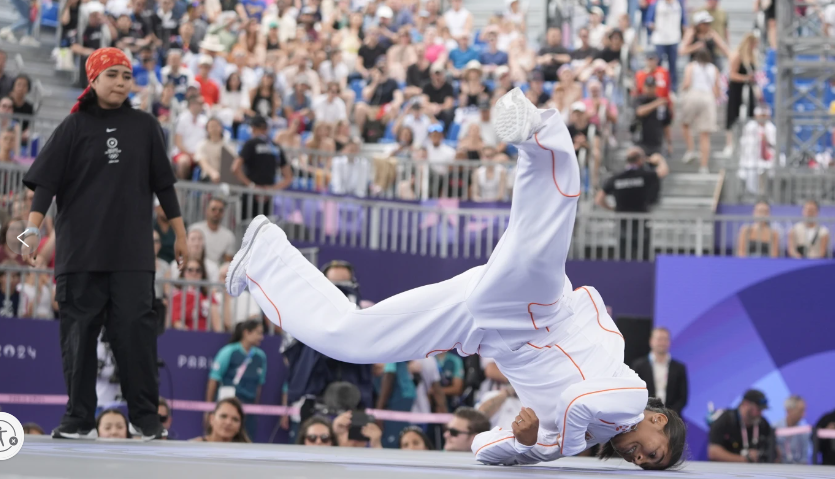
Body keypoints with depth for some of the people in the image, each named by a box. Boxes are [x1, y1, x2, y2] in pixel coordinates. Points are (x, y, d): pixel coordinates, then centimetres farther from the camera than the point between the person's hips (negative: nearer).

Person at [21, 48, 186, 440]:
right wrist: (32, 231, -14)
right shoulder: (73, 127, 2)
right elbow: (45, 183, -2)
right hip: (80, 250, -1)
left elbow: (163, 183, 13)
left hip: (133, 253, 1)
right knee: (78, 333, 1)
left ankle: (145, 416, 2)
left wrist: (179, 232, 11)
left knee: (136, 329, -5)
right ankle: (79, 418, 9)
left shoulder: (145, 127, 9)